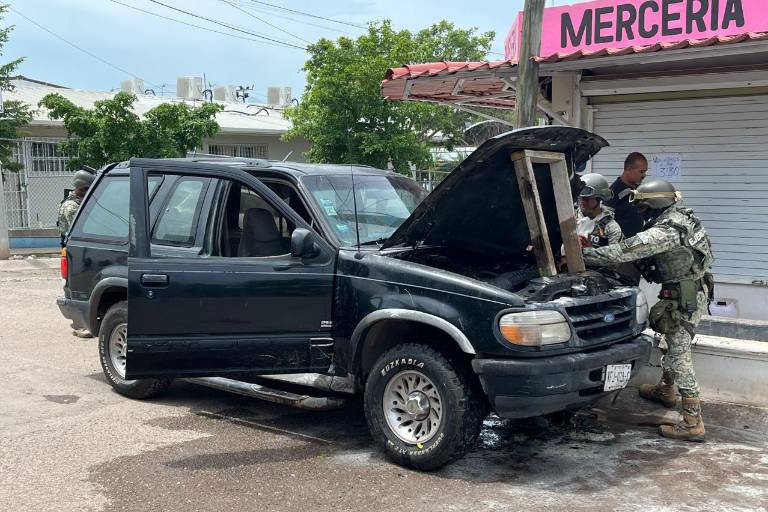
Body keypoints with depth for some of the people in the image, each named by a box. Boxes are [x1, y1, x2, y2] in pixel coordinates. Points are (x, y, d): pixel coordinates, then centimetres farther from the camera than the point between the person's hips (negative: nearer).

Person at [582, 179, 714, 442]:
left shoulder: (666, 232, -27)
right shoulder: (679, 216, 4)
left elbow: (623, 252, -29)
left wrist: (581, 254, -24)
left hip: (684, 299, -10)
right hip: (695, 292, 10)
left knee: (679, 355, -5)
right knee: (674, 344, 26)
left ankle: (693, 423, -1)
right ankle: (665, 390, 46)